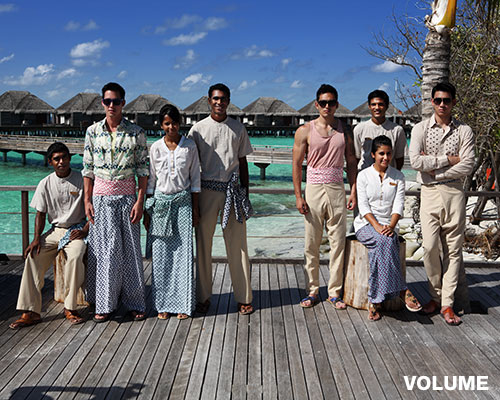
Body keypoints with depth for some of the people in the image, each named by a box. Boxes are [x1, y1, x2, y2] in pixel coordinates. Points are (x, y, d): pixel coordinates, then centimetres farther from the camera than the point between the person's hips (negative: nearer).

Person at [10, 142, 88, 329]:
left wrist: (85, 230, -15)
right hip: (55, 230, 3)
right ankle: (31, 312, -17)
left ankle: (70, 308, -20)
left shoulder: (82, 180, -3)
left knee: (75, 257, -34)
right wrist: (37, 238, -8)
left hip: (76, 229, -3)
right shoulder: (45, 184, 4)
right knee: (33, 256, -22)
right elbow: (40, 214, 7)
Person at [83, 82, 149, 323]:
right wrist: (87, 200, 2)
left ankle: (134, 302, 14)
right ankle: (105, 304, 11)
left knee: (130, 247, 2)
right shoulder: (93, 131, 4)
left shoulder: (135, 133, -1)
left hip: (127, 194, -1)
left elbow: (143, 169, 0)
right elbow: (88, 169, 7)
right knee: (105, 248, 1)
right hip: (101, 195, 1)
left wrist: (140, 201, -7)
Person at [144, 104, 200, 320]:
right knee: (161, 253, 2)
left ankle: (183, 304, 9)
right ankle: (163, 304, 13)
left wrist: (195, 208, 2)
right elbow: (150, 180, 8)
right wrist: (146, 210, 6)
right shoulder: (155, 148, 4)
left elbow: (195, 180, 4)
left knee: (183, 251, -1)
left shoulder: (190, 146, 1)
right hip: (160, 202, 1)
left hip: (183, 202, -1)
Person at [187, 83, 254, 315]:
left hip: (233, 190, 1)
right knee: (203, 244, 3)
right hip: (207, 189, 0)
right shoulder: (198, 129, 5)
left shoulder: (238, 129, 10)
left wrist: (245, 194, 10)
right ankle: (203, 297, 14)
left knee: (237, 245, 1)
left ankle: (243, 297, 9)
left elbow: (242, 163, 13)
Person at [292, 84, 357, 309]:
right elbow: (297, 164, 1)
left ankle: (334, 292, 12)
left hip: (337, 189, 2)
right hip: (314, 189, -1)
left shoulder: (344, 132, 9)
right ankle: (312, 291, 14)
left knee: (338, 242, 2)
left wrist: (353, 192, 2)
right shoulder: (305, 131, 3)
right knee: (312, 244, 3)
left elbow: (351, 163, 11)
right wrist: (298, 195, -6)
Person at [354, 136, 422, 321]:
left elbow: (399, 205, 0)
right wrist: (377, 226, -20)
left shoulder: (398, 176, 11)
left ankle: (375, 300, -29)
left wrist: (391, 226, -19)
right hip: (366, 224, -2)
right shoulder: (364, 175, 5)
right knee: (385, 242, -35)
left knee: (383, 244, -33)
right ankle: (402, 291, -30)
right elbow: (363, 206, -4)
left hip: (389, 224, 2)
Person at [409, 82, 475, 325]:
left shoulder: (464, 131, 6)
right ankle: (436, 295, 14)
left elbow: (467, 166, -6)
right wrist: (448, 159, -8)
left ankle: (447, 304, 8)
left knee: (453, 249, 1)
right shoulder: (420, 129, 5)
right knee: (430, 246, -6)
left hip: (454, 193, 1)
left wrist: (434, 170, -10)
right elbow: (415, 161, -10)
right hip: (429, 193, 0)